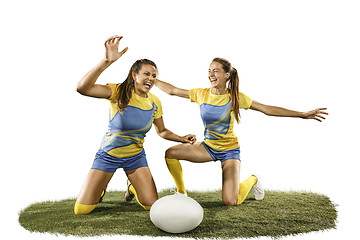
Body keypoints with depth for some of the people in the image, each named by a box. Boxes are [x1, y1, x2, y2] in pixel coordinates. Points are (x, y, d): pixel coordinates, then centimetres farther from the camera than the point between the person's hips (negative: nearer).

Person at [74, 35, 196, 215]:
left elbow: (162, 131, 9)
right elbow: (82, 88, -38)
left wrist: (181, 138, -10)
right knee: (81, 210, -5)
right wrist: (107, 61, -48)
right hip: (108, 155, -3)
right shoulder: (119, 92, -21)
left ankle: (132, 186, 28)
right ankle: (100, 189, 30)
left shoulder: (154, 103, -6)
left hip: (135, 157, 3)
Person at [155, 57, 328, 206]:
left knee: (230, 202, -14)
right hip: (207, 147, 3)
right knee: (171, 153, -16)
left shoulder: (235, 97, -13)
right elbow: (172, 90, 2)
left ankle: (252, 180, 21)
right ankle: (182, 193, 6)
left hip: (229, 150, -3)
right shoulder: (201, 94, -6)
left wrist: (303, 114, -15)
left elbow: (267, 109, -11)